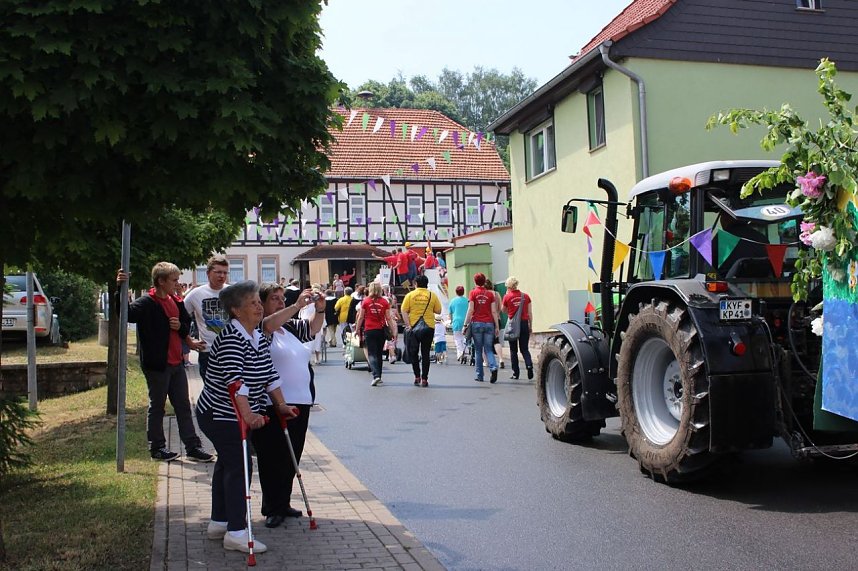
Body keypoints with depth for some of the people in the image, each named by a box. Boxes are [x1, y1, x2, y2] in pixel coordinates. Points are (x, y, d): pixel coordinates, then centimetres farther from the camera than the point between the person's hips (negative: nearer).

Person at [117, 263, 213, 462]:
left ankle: (193, 447, 17)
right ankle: (157, 448, 19)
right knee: (157, 407, 6)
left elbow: (187, 322, 19)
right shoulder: (147, 303, -14)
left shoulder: (176, 301, 9)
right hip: (157, 364, -7)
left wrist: (181, 327, -4)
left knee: (183, 405, 11)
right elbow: (126, 313, -31)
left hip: (176, 363, 7)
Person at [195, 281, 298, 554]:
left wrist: (281, 405, 10)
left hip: (235, 415, 10)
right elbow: (235, 379, -31)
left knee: (227, 464, 16)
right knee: (239, 466, -11)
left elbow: (270, 374, 11)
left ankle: (219, 523, 28)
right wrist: (248, 414, -36)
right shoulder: (231, 337, -22)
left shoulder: (259, 337, 7)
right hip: (219, 414, -10)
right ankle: (236, 532, -7)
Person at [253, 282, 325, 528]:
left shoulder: (290, 326, 13)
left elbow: (313, 328, 18)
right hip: (271, 405, -7)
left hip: (300, 402, 7)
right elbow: (269, 324, -27)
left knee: (292, 457, 14)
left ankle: (283, 503, 27)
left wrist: (320, 309, -2)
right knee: (272, 457, 2)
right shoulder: (257, 328, -7)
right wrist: (298, 306, -31)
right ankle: (272, 508, 14)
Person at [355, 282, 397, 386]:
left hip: (369, 330, -2)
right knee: (379, 353, 15)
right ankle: (378, 376, 22)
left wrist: (357, 330, 12)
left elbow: (360, 317, 1)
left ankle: (376, 375, -19)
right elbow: (389, 318, 0)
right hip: (381, 330, 2)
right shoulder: (385, 302, -1)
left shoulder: (365, 301, -2)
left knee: (371, 354, -1)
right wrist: (393, 332, 6)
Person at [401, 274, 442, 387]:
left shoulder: (410, 295, -1)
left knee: (413, 352, 12)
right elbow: (438, 311, 2)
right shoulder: (432, 295, -1)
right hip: (429, 327, 1)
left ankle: (417, 376, 9)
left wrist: (408, 325, -9)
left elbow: (404, 311, -7)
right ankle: (424, 378, 6)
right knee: (425, 353, 6)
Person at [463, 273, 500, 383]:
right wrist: (497, 327, 7)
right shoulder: (490, 294, 7)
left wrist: (465, 324, -2)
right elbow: (494, 311, 4)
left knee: (478, 350, 7)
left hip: (477, 323, -2)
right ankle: (493, 367, -19)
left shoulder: (473, 293, 2)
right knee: (488, 349, 7)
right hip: (489, 324, 2)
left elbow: (470, 310, -5)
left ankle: (479, 375, 8)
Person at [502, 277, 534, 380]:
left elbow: (504, 310, 11)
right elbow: (529, 313, 5)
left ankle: (515, 373, 10)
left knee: (513, 350, 9)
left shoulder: (507, 297, -5)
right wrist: (530, 326, 14)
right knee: (525, 349, 11)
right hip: (524, 323, 2)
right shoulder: (526, 296, 2)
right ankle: (529, 365, -15)